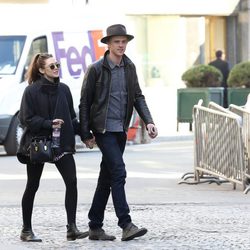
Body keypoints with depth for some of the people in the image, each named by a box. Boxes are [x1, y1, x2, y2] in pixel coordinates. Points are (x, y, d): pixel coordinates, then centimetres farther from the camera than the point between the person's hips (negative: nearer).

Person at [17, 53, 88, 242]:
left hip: (62, 143, 3)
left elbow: (71, 117, 12)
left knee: (71, 181, -12)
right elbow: (26, 119, -11)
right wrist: (49, 124, -22)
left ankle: (72, 228, -11)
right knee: (32, 186, 7)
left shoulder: (63, 89, 7)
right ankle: (26, 230, 18)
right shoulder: (32, 91, -7)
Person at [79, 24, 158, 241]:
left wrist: (148, 122, -2)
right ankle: (126, 225, -19)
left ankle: (95, 227, 17)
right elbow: (84, 103, -4)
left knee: (107, 177, 10)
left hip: (121, 130, 6)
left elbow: (138, 97, 12)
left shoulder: (129, 67, 8)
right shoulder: (96, 69, -8)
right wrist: (86, 134, -6)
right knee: (118, 172, -16)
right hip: (104, 129, -6)